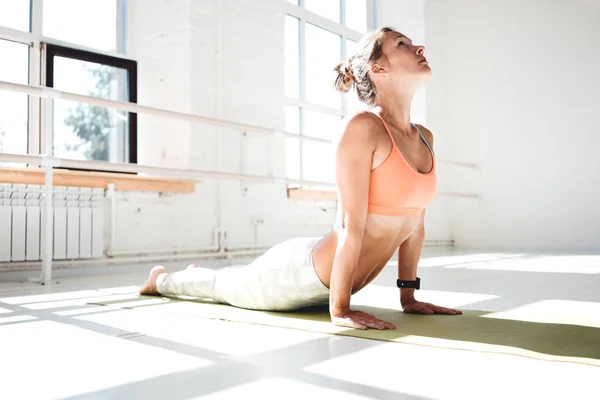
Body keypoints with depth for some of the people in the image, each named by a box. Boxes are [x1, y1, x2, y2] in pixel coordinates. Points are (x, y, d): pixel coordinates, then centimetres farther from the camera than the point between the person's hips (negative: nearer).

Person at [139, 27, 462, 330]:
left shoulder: (425, 139, 0)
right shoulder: (362, 126, -25)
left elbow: (415, 223, 6)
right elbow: (351, 225, -26)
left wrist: (408, 295, 6)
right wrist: (339, 309, -23)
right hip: (302, 271, -8)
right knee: (224, 287, 21)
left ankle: (201, 276, 61)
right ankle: (162, 280, 50)